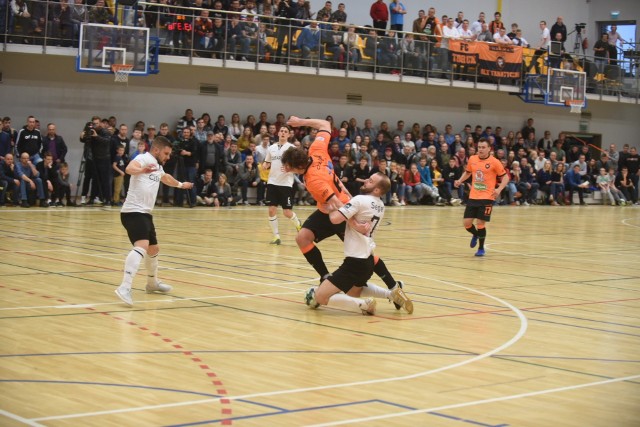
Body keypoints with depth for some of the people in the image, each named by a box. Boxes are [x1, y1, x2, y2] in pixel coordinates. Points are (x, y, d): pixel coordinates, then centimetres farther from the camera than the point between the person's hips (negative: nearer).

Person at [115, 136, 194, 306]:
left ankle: (152, 283, 47)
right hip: (133, 212, -10)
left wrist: (181, 184, 62)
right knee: (142, 246, -29)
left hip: (145, 213, 10)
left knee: (153, 249, 24)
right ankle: (125, 288, -39)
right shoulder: (144, 159, -10)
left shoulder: (158, 167, 19)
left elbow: (166, 178, 44)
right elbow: (129, 168, -34)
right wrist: (141, 170, -55)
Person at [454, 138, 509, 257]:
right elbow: (467, 172, 22)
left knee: (480, 223, -7)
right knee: (466, 222, 1)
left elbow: (505, 177, -4)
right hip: (473, 197, 4)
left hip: (486, 198, -4)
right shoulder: (472, 159, 4)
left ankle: (481, 248, 13)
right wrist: (460, 181, 4)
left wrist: (499, 189, -20)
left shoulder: (494, 162, -9)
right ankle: (475, 234, 35)